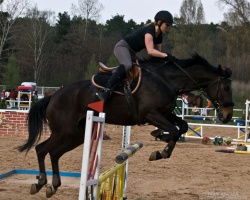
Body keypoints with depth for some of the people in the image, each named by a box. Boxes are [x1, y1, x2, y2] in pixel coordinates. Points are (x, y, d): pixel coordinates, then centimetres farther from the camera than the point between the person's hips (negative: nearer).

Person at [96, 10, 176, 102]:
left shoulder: (159, 36, 6)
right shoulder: (149, 30, -22)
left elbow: (158, 53, 10)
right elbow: (150, 51, -33)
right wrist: (166, 55, -36)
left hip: (132, 53, 11)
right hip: (122, 47, -11)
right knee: (127, 65, -36)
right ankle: (105, 90, -48)